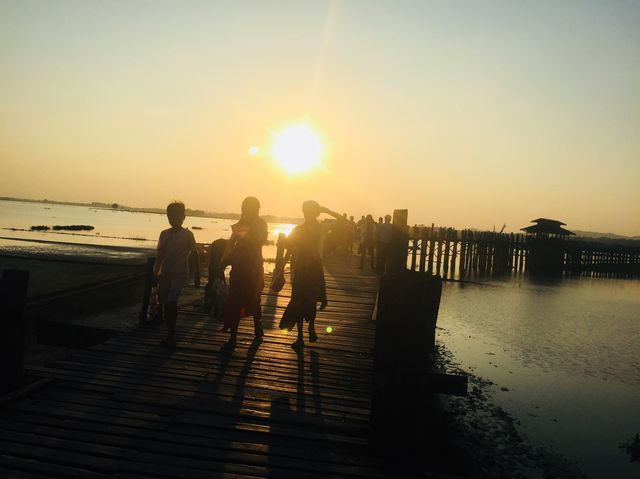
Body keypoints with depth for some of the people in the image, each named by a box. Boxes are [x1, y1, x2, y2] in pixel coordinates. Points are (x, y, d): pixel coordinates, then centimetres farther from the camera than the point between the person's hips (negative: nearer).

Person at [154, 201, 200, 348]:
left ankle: (171, 336, -10)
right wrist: (155, 273, 9)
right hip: (165, 273, 5)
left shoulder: (187, 235, -3)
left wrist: (197, 276, -2)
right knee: (164, 302, 5)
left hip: (180, 274, -4)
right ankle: (170, 333, 20)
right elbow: (160, 255, 13)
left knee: (171, 302, -18)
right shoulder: (164, 234, 8)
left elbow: (194, 255, 0)